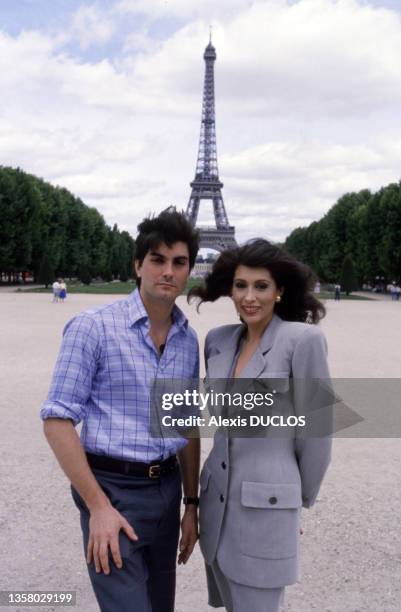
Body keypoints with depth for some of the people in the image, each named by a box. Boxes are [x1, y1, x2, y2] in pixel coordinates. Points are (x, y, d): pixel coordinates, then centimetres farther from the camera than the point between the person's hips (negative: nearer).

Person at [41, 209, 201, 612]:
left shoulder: (188, 341, 6)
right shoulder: (93, 327, -12)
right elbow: (57, 420, -13)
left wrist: (191, 503, 13)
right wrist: (98, 506, -16)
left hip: (167, 489, 6)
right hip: (113, 490, -6)